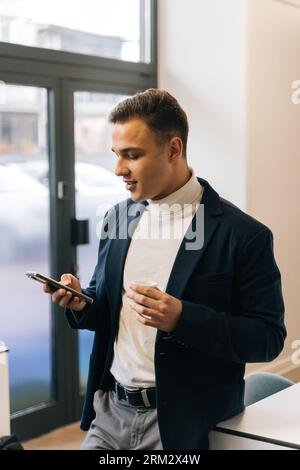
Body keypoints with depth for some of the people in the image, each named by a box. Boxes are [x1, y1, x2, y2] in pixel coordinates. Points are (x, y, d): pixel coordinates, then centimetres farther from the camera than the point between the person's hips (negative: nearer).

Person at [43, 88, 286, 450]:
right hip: (110, 408, 5)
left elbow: (268, 338, -13)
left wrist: (182, 318, -26)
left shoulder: (242, 234, -14)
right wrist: (81, 302, -9)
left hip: (181, 422, -5)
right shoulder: (118, 217, 4)